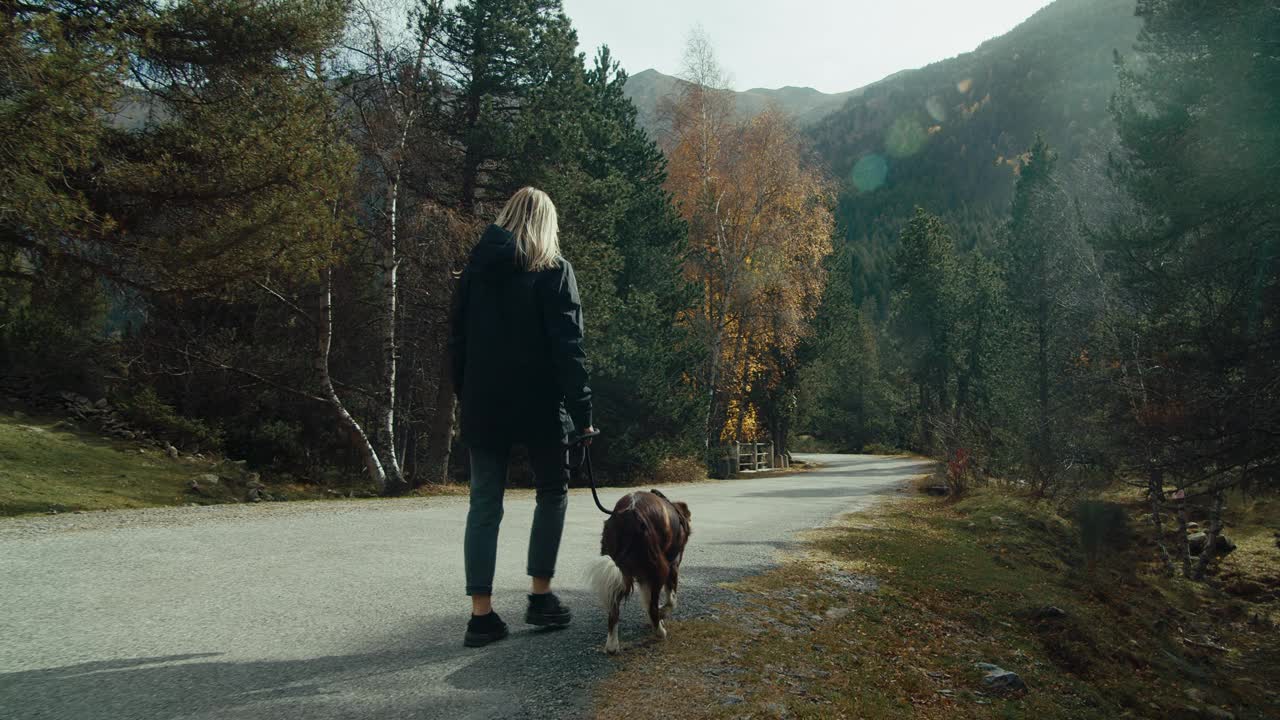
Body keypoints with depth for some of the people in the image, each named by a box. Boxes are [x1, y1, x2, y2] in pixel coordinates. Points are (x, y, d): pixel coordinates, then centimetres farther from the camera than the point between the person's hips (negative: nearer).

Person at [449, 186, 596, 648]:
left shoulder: (477, 268, 9)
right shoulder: (553, 270, -4)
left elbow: (458, 338, 11)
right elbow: (568, 344, -10)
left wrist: (465, 396, 16)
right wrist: (581, 410, -8)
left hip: (484, 405, 4)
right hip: (538, 403, -3)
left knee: (485, 503, 6)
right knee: (552, 492, 14)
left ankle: (481, 613, 4)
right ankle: (541, 596, 13)